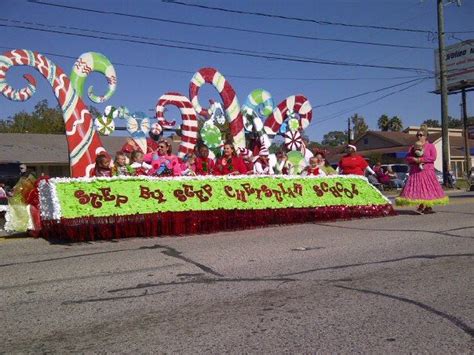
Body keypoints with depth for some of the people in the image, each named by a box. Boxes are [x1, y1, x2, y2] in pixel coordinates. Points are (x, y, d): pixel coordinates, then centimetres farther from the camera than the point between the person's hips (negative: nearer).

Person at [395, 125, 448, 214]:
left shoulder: (430, 146, 4)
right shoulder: (413, 147, 15)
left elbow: (433, 157, -9)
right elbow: (408, 157, 8)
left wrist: (421, 159, -15)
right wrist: (414, 159, -12)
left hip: (427, 171, -3)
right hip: (415, 171, 3)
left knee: (427, 188, -5)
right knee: (418, 188, -4)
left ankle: (428, 207, 2)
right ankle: (422, 206, 1)